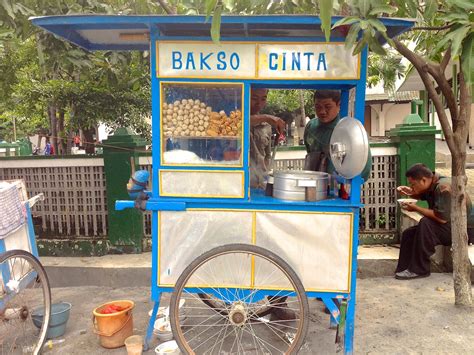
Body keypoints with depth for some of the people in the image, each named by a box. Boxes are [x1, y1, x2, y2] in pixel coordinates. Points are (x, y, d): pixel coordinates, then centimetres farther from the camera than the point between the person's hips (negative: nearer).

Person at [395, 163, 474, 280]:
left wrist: (415, 208, -22)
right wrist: (411, 193, 0)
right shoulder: (432, 184, 0)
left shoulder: (443, 187, -26)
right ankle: (403, 269, 1)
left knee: (425, 223, -32)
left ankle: (419, 270, -23)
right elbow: (423, 195, 24)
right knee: (408, 234, 0)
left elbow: (442, 218, -33)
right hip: (448, 227, 10)